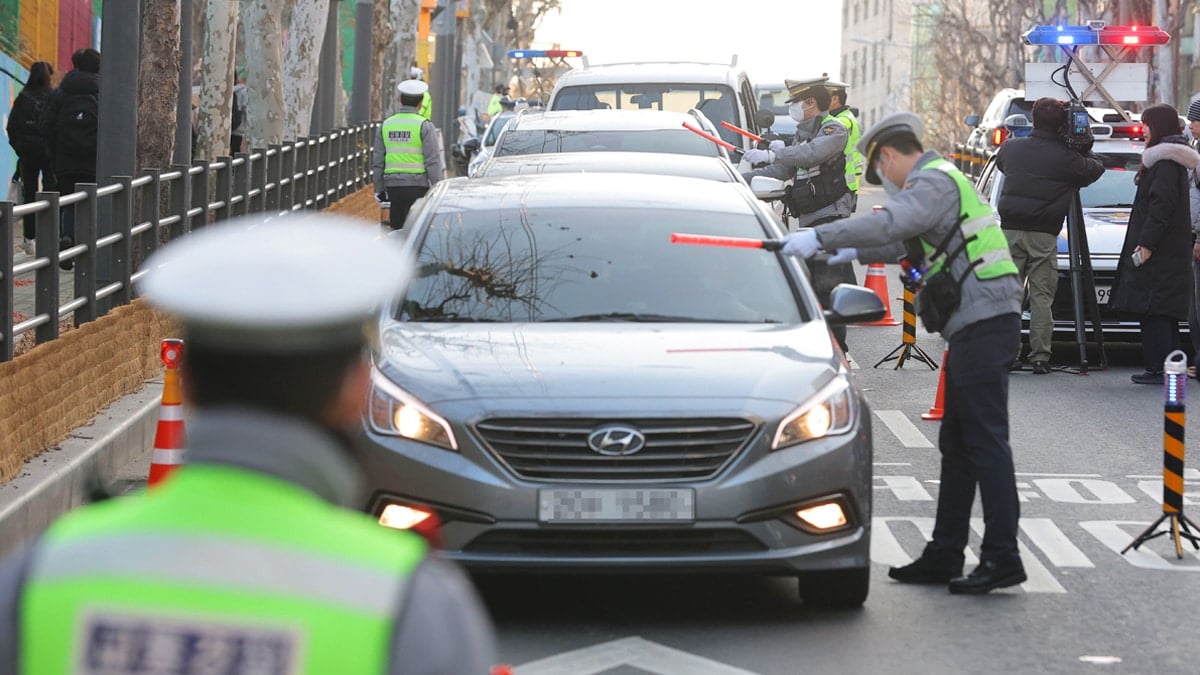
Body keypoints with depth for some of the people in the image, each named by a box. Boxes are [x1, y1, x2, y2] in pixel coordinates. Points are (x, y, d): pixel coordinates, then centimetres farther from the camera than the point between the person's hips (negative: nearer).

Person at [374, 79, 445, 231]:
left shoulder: (386, 125, 8)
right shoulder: (424, 126, -6)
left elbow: (378, 162, 11)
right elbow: (433, 161, -9)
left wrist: (379, 189, 18)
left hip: (392, 185, 5)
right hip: (417, 184, -5)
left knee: (396, 230, 9)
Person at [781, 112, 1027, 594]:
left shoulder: (934, 182, -10)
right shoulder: (938, 181, 23)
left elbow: (889, 223, -27)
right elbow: (902, 242, 36)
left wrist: (819, 237, -24)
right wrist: (851, 253, 32)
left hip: (983, 322, -11)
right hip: (974, 325, 11)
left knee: (985, 441, -11)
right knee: (956, 445, 13)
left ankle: (1002, 558, -11)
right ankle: (944, 555, 17)